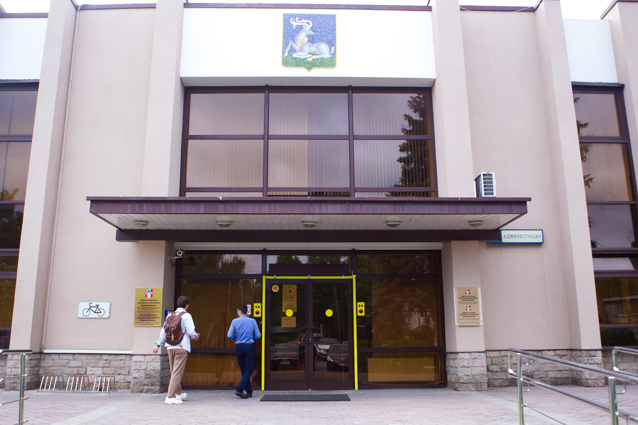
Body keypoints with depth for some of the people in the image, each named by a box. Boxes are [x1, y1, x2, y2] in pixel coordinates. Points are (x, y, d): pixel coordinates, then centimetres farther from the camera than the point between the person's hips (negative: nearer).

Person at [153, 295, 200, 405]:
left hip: (170, 347, 7)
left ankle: (179, 394, 31)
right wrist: (195, 336, 10)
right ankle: (170, 397, -7)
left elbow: (163, 331, 13)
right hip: (182, 346, -7)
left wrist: (158, 344, 19)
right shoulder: (186, 316, -7)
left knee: (174, 372, 17)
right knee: (177, 373, -3)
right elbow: (191, 331, -11)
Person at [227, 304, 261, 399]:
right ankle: (239, 390, -11)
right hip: (249, 346, -2)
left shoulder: (234, 321, -2)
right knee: (249, 369, 3)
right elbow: (258, 335, -1)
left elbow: (230, 335, -6)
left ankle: (249, 391, 19)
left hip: (239, 347, 2)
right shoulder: (252, 321, -2)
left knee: (243, 369, 13)